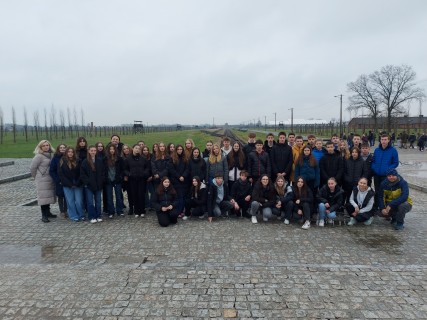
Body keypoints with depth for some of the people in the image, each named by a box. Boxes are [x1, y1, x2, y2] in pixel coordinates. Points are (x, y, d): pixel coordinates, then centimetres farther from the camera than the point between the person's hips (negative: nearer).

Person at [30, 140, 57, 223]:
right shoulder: (39, 156, -11)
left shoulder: (50, 155, 11)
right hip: (42, 180, -7)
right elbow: (32, 167, -11)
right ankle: (44, 215, 0)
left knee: (49, 196, 13)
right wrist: (36, 177, -1)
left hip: (50, 180, 7)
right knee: (44, 197, -6)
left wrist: (53, 177, 12)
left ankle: (48, 212, 24)